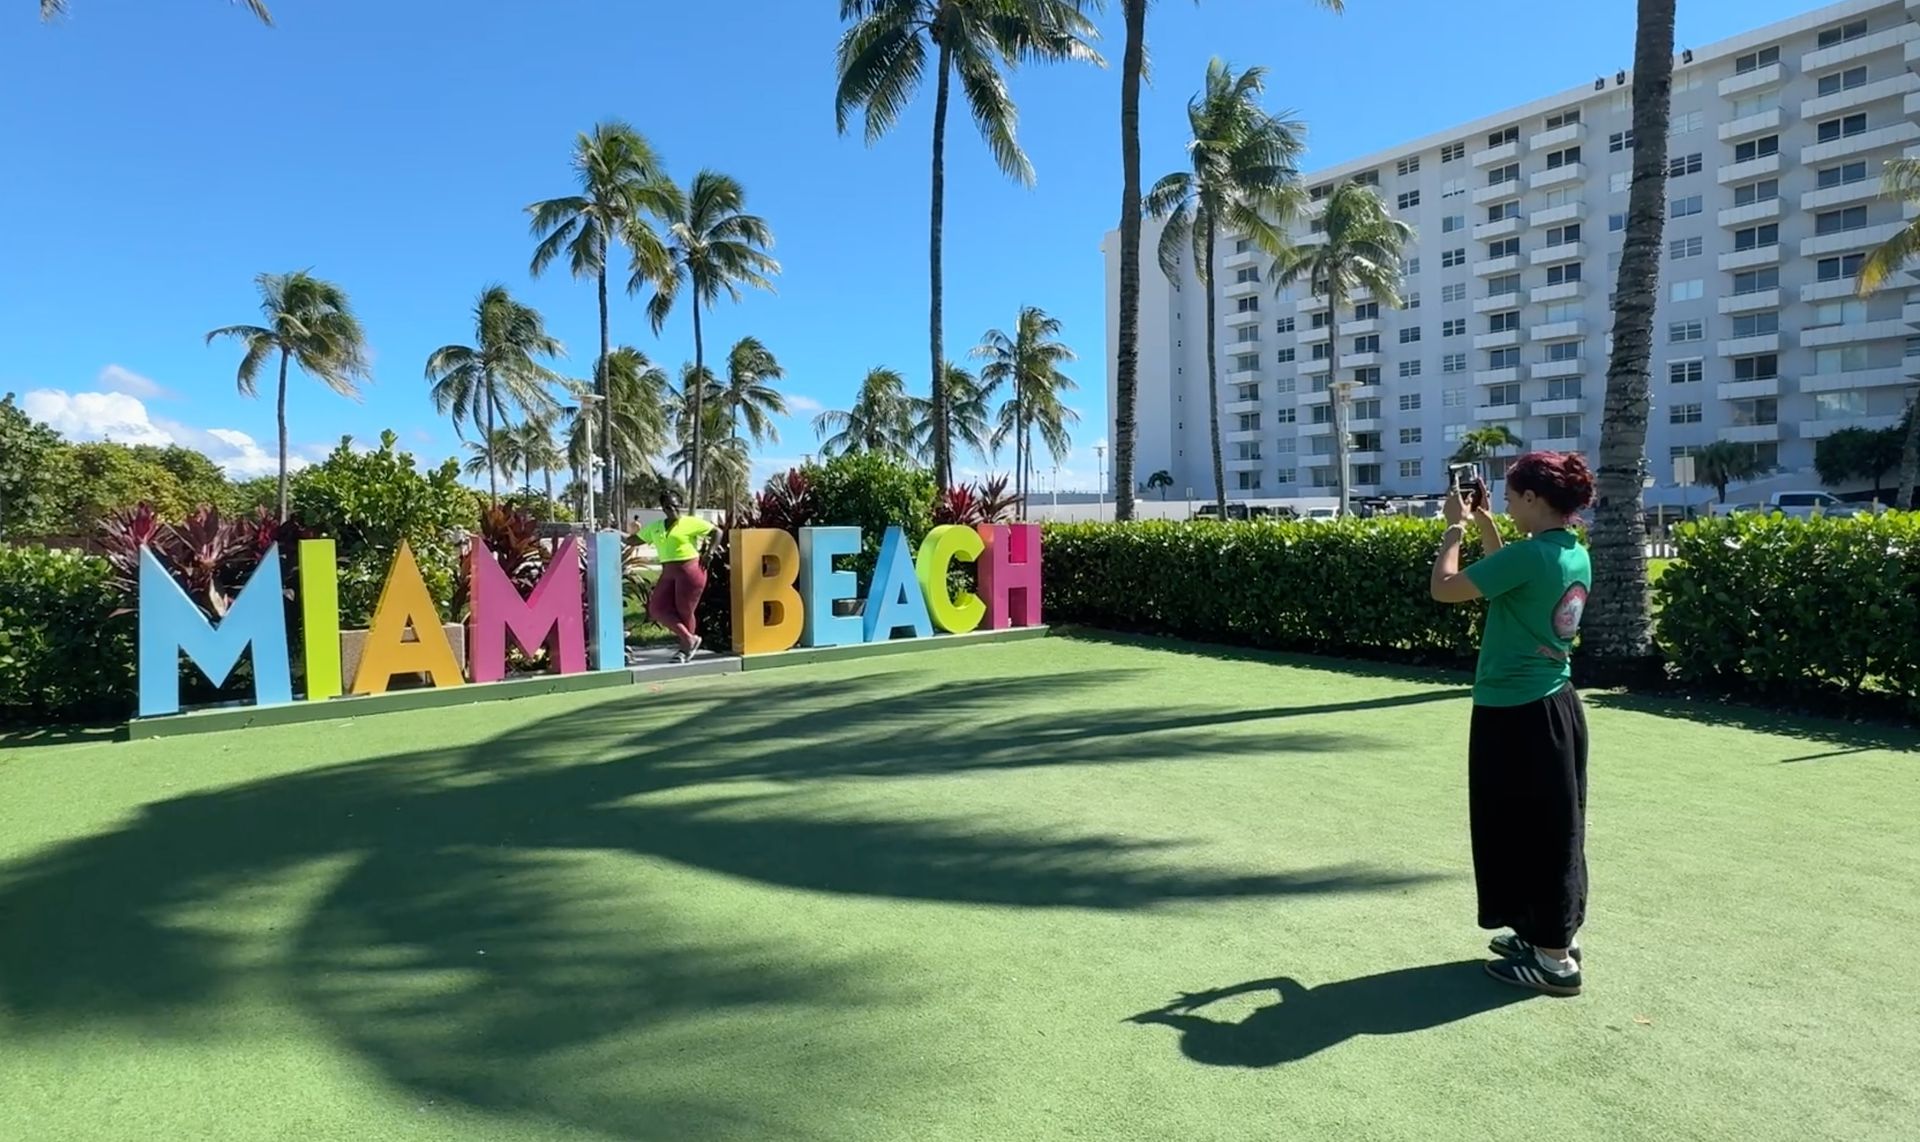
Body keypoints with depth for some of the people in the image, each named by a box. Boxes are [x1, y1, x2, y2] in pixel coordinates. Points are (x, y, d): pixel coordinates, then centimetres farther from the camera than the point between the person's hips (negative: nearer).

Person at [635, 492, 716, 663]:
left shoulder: (691, 522, -3)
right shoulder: (655, 527, 13)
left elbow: (716, 532, -2)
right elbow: (636, 539, 22)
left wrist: (708, 554, -8)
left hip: (690, 571, -6)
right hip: (668, 574, 7)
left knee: (685, 611, -1)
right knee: (657, 608, -2)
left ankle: (685, 650, 16)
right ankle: (689, 639, 6)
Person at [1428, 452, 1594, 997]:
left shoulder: (1530, 553, -22)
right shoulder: (1576, 555, 6)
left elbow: (1445, 588, -18)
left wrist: (1455, 527, -5)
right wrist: (1484, 525, 18)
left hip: (1515, 714, -9)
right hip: (1557, 704, 9)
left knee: (1524, 829, 2)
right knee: (1552, 826, 19)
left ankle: (1554, 961, 11)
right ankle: (1558, 934, 33)